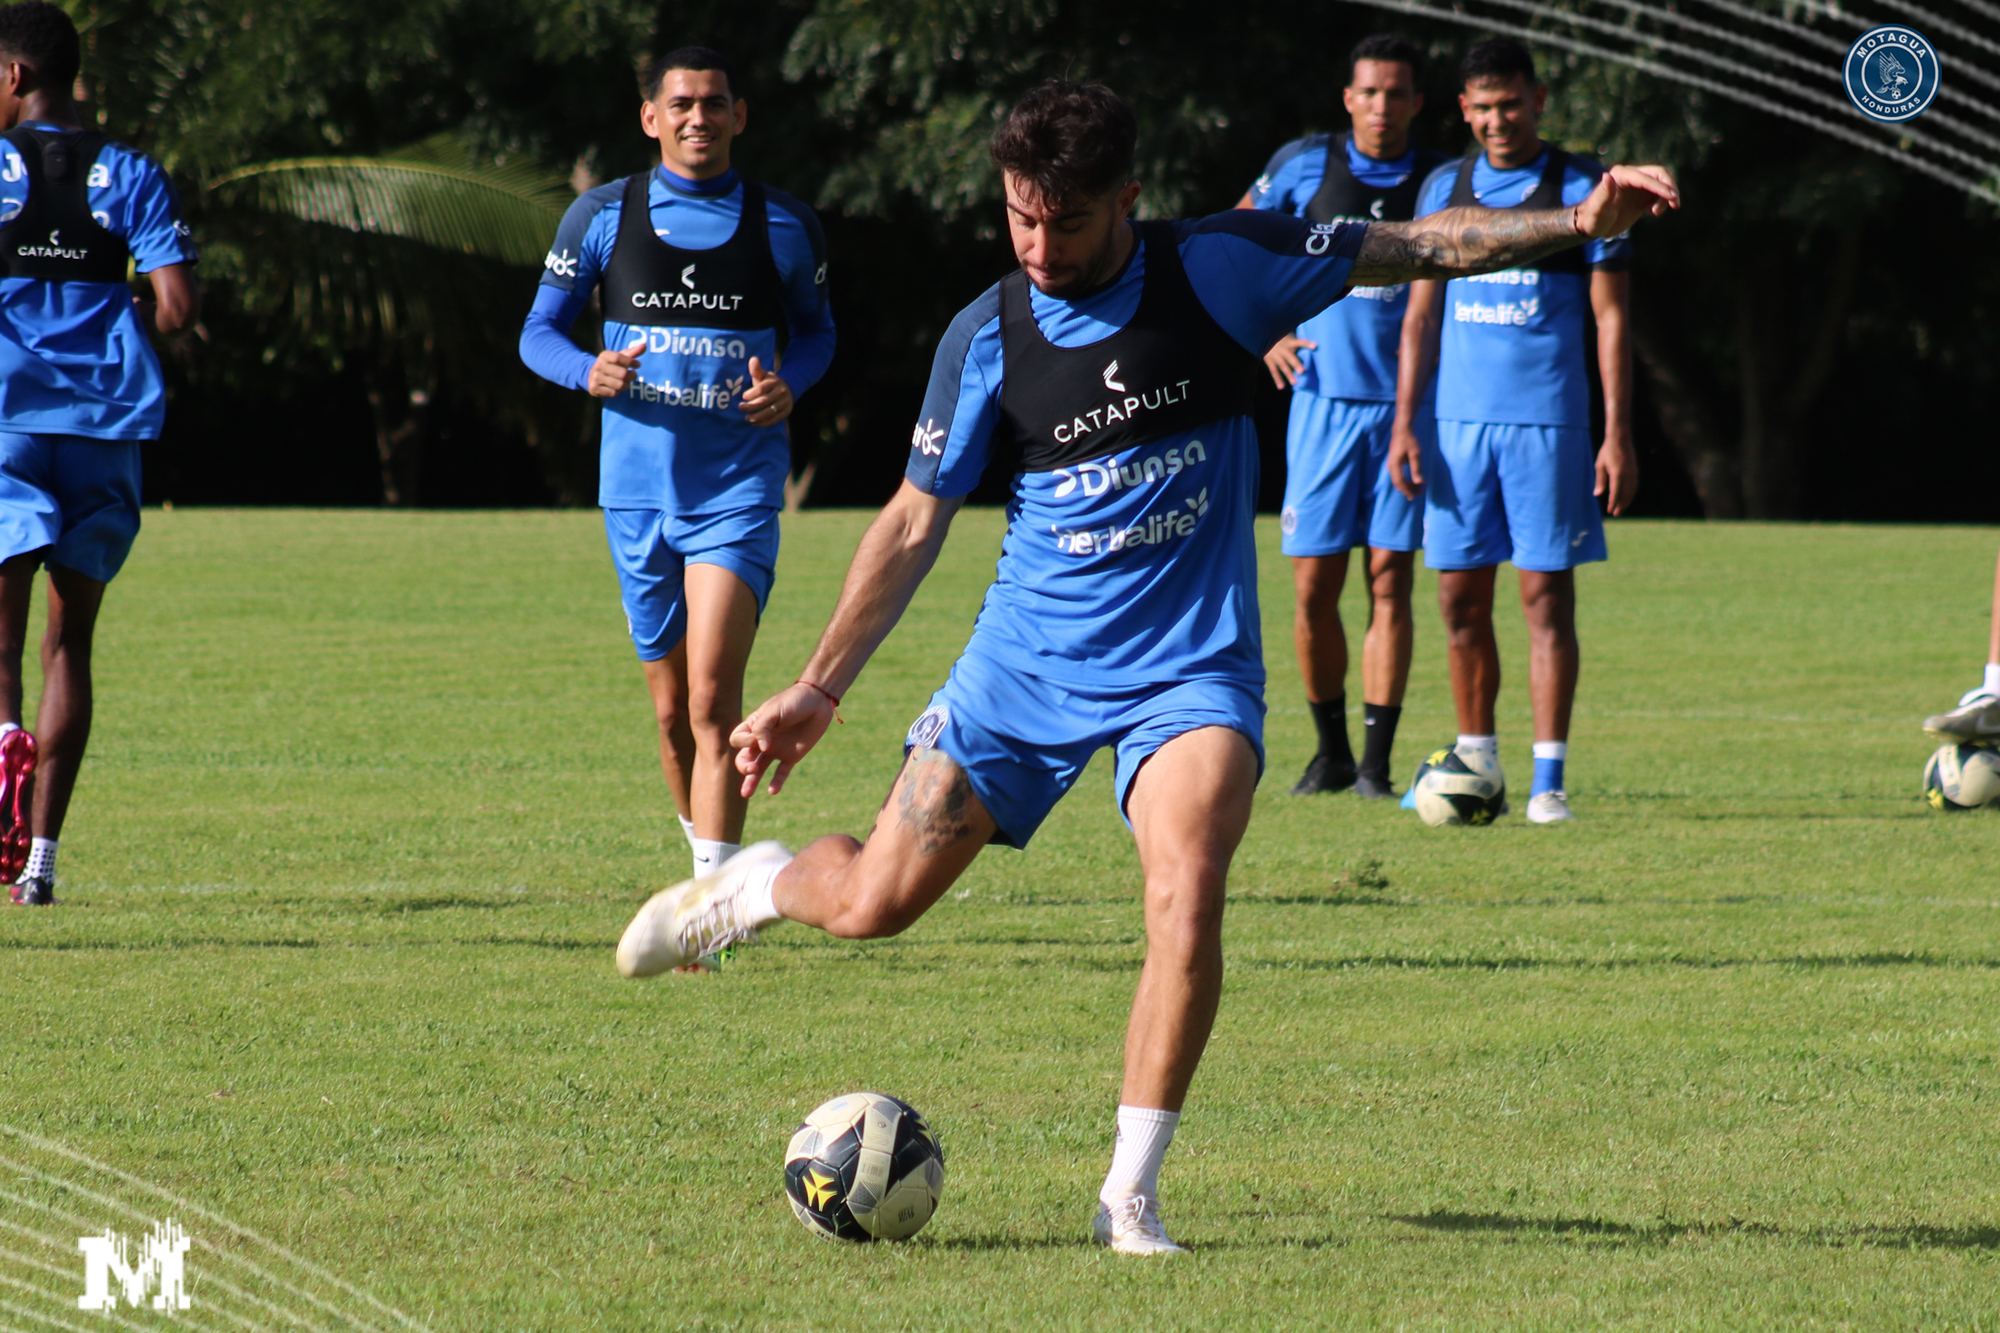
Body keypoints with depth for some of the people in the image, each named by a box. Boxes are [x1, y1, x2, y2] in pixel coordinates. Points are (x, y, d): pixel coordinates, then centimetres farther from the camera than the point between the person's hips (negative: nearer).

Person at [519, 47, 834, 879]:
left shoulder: (782, 226, 3)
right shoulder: (602, 216, 3)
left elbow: (814, 329, 17)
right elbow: (539, 332, 8)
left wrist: (789, 385, -5)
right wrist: (588, 371, -14)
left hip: (739, 489, -2)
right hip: (637, 488, 2)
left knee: (713, 699, -17)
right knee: (672, 709, 11)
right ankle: (705, 860, 32)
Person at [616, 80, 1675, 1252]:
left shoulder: (1218, 269, -9)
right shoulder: (987, 338, -5)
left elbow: (1421, 246, -3)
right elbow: (915, 523, 4)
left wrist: (1577, 221, -15)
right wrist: (819, 692, 3)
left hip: (1188, 666, -2)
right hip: (1027, 662, 2)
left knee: (1187, 888, -27)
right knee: (874, 904, 2)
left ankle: (1133, 1196, -15)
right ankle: (761, 884, 39)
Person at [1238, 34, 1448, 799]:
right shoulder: (1305, 165, 2)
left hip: (1405, 407, 0)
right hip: (1323, 402, 0)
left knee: (1391, 580, -6)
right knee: (1313, 590, -1)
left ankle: (1376, 762, -3)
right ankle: (1331, 750, 16)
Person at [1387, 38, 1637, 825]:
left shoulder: (1581, 189, 0)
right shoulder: (1444, 189, 11)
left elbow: (1611, 318, 0)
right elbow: (1421, 314, 15)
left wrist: (1617, 434, -6)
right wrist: (1405, 423, 7)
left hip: (1548, 423, -3)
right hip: (1458, 423, 3)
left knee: (1546, 595, -4)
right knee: (1460, 597, 3)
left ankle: (1548, 780, -3)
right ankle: (1476, 762, 16)